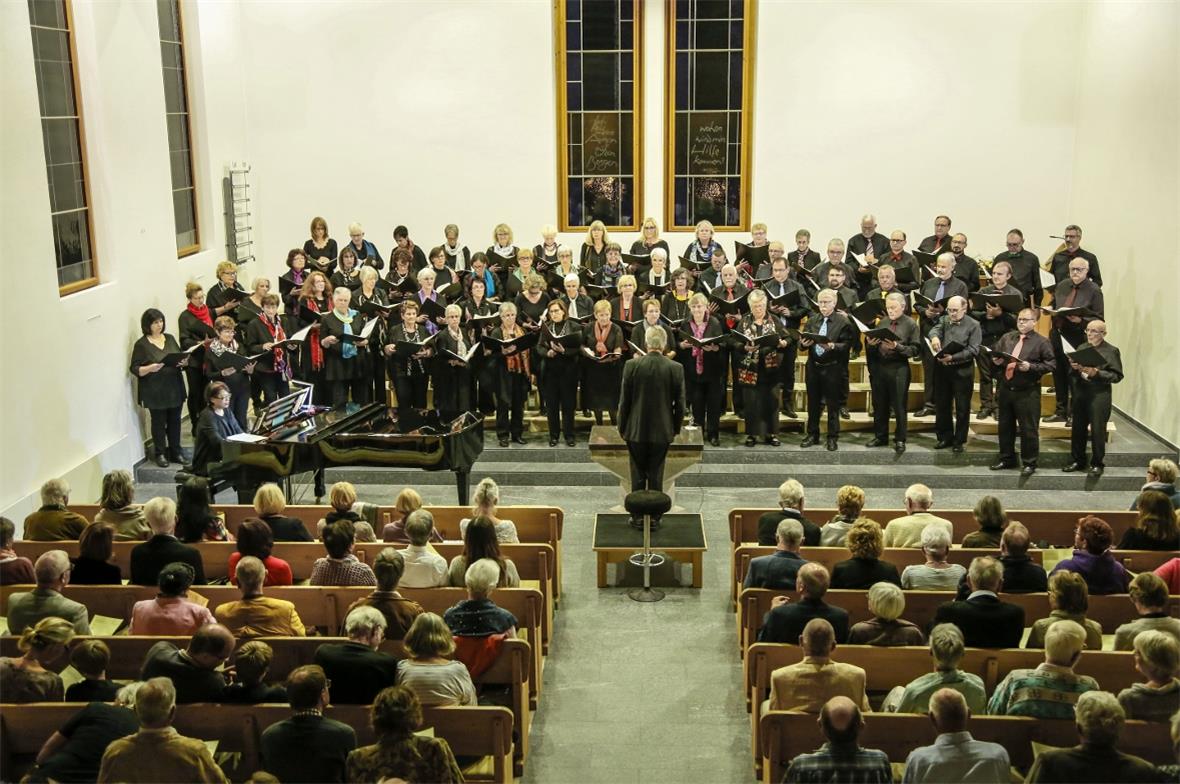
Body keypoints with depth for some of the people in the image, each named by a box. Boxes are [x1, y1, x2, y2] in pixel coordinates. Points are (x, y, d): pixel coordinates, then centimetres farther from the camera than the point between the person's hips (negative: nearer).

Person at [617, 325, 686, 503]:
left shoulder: (632, 365, -10)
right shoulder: (676, 368, -8)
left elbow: (624, 401, -4)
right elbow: (680, 403, -2)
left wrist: (622, 428, 7)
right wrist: (676, 428, 12)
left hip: (636, 430, 0)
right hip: (662, 431, 0)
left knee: (637, 476, 10)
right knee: (656, 476, 9)